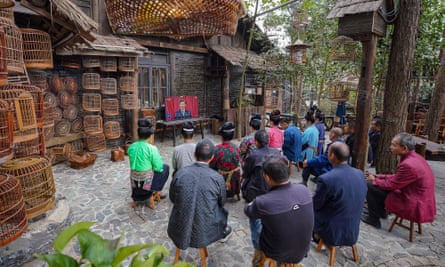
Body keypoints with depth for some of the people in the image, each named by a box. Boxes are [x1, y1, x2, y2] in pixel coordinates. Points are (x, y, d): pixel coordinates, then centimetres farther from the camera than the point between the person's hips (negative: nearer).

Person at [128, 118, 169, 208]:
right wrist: (159, 159, 7)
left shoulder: (131, 147, -3)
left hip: (134, 182, 5)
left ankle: (136, 197, 32)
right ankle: (156, 192, 26)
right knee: (165, 167, 18)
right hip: (146, 181, -5)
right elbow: (158, 167, -13)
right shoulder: (152, 148, -20)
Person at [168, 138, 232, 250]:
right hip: (205, 233, -1)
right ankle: (223, 233, 55)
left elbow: (172, 198, 4)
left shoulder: (180, 173, -12)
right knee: (222, 210, 27)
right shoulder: (218, 178, -15)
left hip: (179, 232, 2)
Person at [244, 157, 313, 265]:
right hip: (302, 251, 4)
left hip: (277, 255, -3)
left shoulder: (262, 202, -32)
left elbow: (248, 211, -8)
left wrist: (254, 203, 14)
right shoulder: (304, 190, -19)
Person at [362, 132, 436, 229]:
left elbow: (391, 185, -16)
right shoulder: (415, 156, 1)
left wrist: (374, 180, 0)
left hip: (415, 207, -9)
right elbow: (397, 177, 12)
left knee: (370, 186, -10)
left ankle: (374, 219, 8)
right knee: (380, 183, 17)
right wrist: (379, 176, 8)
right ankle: (380, 211, 31)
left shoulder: (408, 164, -29)